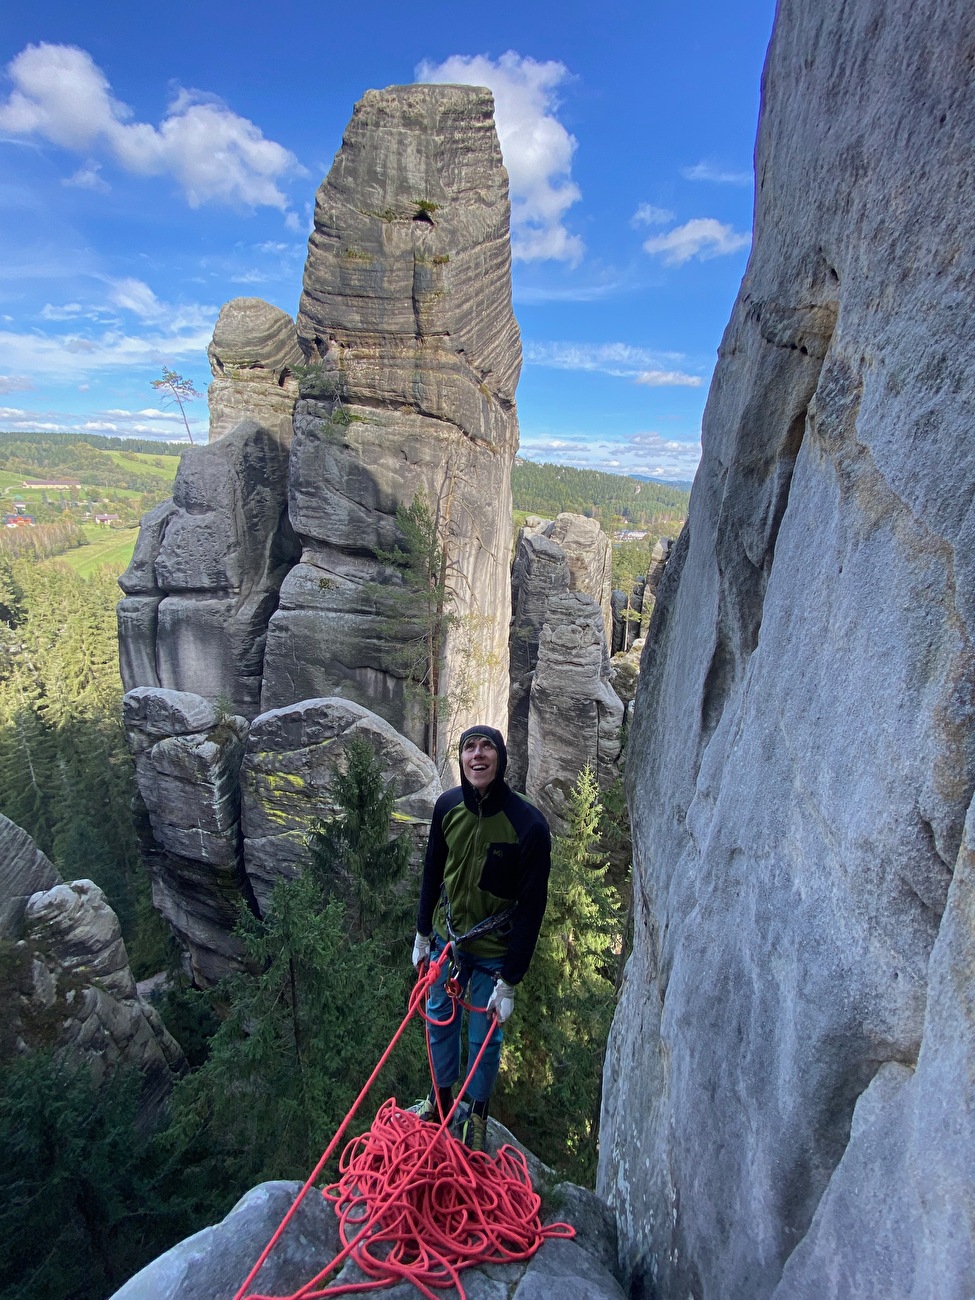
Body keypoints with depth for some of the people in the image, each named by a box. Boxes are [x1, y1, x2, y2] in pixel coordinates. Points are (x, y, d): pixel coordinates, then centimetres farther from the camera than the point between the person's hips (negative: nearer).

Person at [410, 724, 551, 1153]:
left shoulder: (528, 824, -26)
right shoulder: (448, 805, -13)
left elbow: (531, 908, -18)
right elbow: (433, 872, 3)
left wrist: (509, 983, -15)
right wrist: (422, 934, 10)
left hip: (494, 953, -4)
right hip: (446, 939, 4)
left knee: (484, 1037, 13)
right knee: (440, 1019, 21)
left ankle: (477, 1115, 40)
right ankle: (441, 1097, 47)